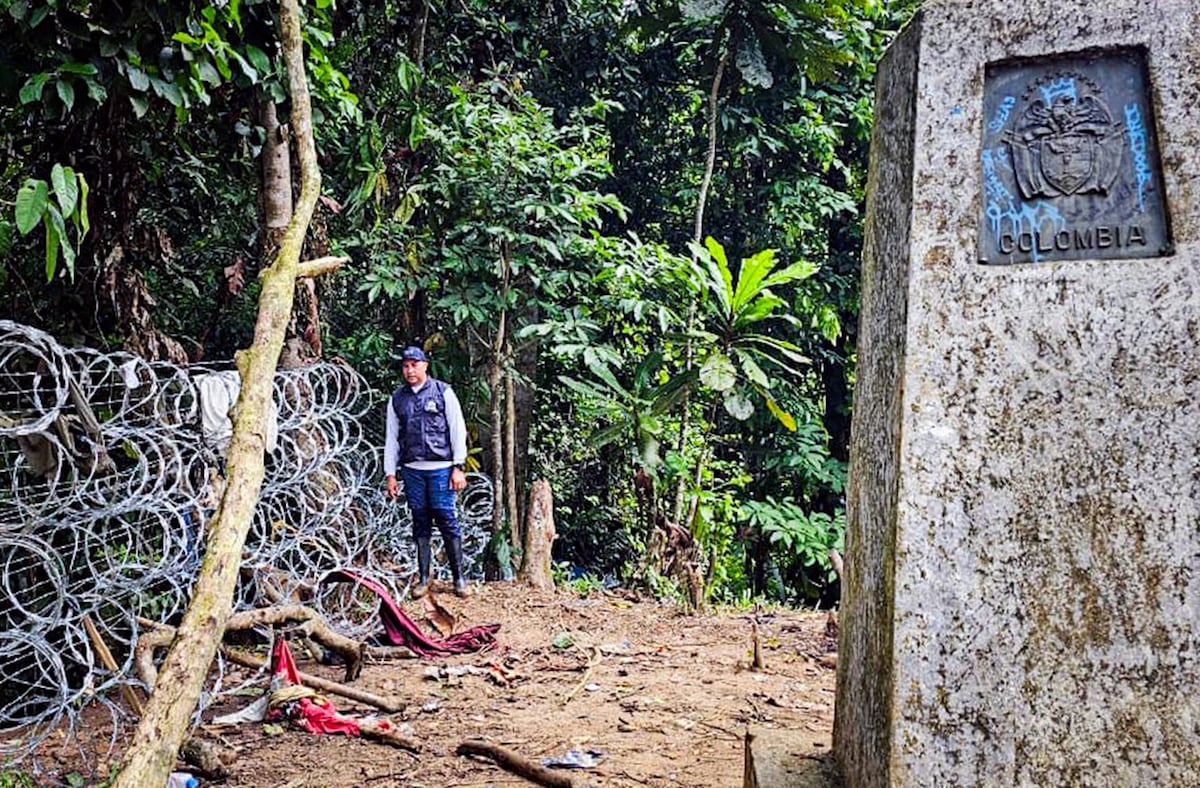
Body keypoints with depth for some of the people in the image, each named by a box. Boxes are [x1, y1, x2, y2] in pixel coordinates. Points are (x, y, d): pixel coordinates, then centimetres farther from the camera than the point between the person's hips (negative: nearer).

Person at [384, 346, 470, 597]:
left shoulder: (443, 392, 4)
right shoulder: (397, 399, 13)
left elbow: (458, 430, 2)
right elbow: (391, 438, 15)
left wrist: (458, 467, -4)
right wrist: (390, 474, 9)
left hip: (440, 468, -3)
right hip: (412, 470, 3)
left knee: (446, 520, -4)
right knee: (420, 522, 6)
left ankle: (459, 577, 2)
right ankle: (423, 578, 12)